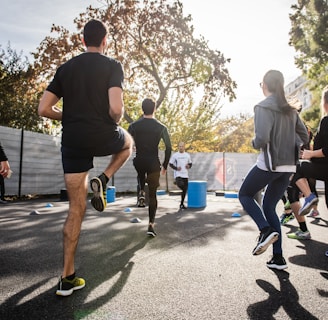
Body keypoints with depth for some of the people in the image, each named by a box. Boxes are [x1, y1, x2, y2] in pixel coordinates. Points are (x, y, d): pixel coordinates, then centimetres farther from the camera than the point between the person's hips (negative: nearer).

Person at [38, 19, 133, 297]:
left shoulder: (65, 68, 12)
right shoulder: (112, 66, -2)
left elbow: (44, 109, 6)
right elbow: (116, 108, -17)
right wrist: (115, 122, 5)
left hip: (73, 141, 4)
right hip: (103, 137, -4)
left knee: (76, 208, 10)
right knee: (128, 142, 34)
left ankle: (68, 278, 13)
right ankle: (102, 181, 9)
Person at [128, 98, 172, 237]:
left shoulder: (134, 126, -1)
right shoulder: (161, 127, -3)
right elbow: (169, 147, -3)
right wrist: (165, 165, 7)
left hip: (139, 162, 1)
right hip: (153, 164, -1)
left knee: (141, 174, 40)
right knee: (152, 195, 9)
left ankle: (141, 192, 17)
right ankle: (151, 224, 4)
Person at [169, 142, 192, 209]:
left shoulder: (187, 155, 9)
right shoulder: (175, 155, -1)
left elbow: (190, 163, 18)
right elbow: (170, 164, 2)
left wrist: (189, 166, -5)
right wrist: (176, 168, -15)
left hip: (185, 175, 4)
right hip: (178, 174, -4)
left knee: (185, 190, 6)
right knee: (181, 185, -33)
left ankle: (182, 204, 20)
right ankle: (177, 182, 1)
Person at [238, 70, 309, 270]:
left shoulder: (263, 107, -9)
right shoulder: (290, 110, 12)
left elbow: (262, 139, -21)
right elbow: (305, 137, 15)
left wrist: (254, 143, 0)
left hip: (269, 164, -7)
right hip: (288, 166, 7)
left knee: (245, 195, 15)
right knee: (269, 206, 15)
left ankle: (266, 230, -7)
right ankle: (278, 258, 12)